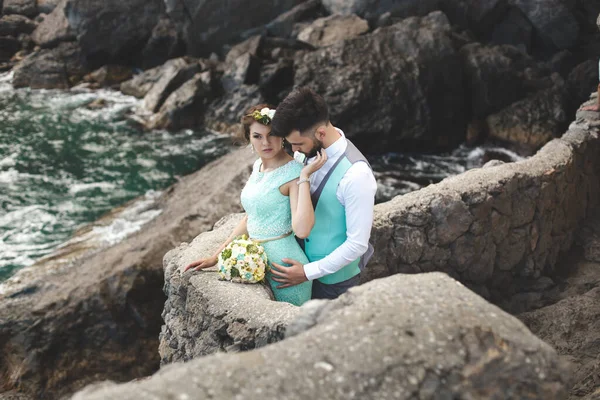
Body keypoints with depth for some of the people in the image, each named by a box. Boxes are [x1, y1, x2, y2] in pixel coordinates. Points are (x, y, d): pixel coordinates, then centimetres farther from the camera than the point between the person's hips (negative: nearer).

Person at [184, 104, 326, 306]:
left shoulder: (292, 172, -16)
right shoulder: (258, 165, 8)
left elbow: (302, 230, -29)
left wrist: (304, 176, -29)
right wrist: (215, 257, 12)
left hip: (284, 266, -7)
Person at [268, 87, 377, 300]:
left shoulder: (356, 174, -31)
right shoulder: (314, 149, -9)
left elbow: (358, 244, -25)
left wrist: (308, 272, -20)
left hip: (335, 278, -6)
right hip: (308, 262, 6)